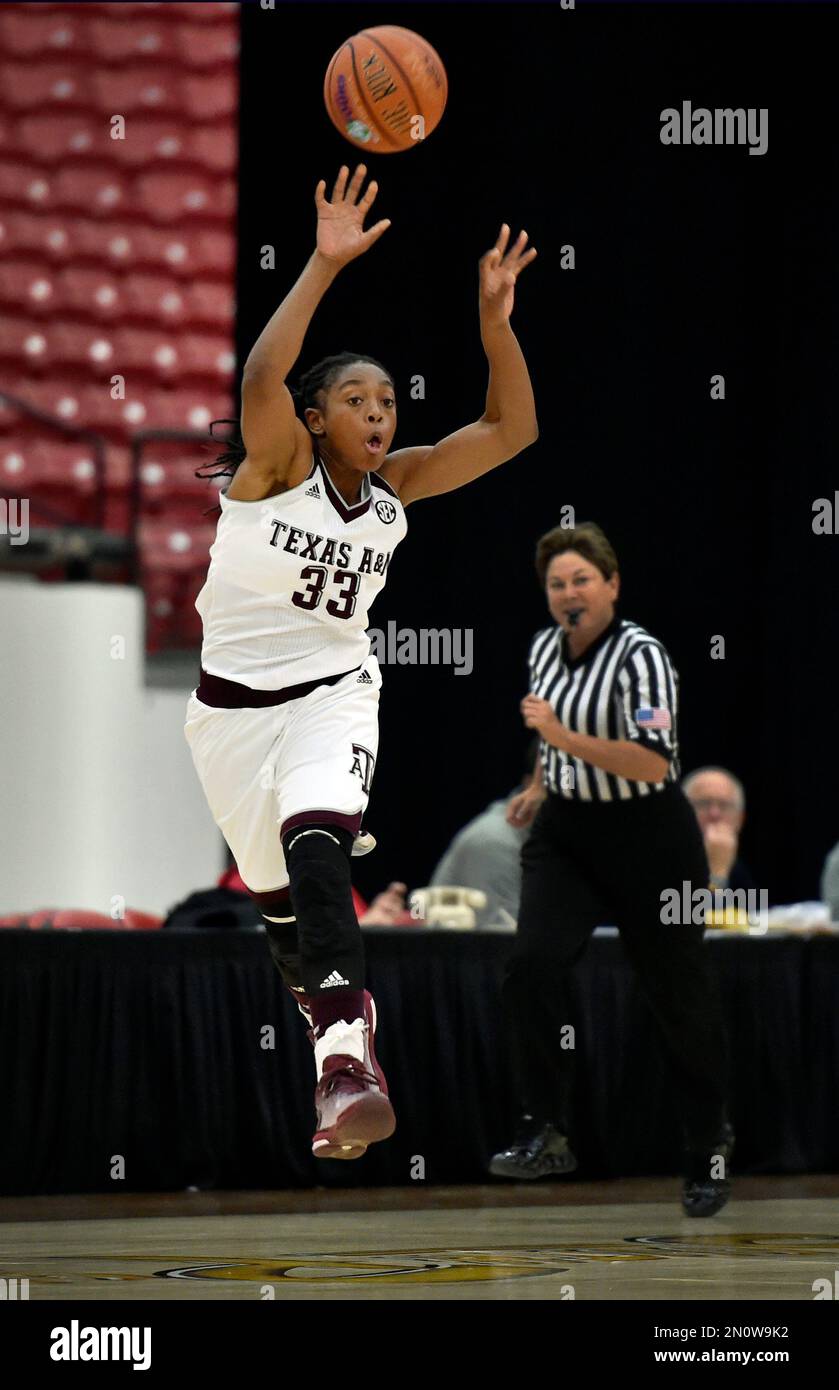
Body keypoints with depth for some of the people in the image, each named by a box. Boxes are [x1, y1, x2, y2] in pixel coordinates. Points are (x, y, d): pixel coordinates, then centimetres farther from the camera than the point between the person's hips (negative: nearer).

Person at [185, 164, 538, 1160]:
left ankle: (345, 1067, -42)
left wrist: (494, 320, -17)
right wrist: (324, 267, -38)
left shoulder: (395, 485, 1)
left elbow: (509, 430, -4)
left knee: (312, 841, -28)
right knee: (275, 894, 12)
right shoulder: (276, 464, -10)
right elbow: (260, 377, -31)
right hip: (234, 702, 0)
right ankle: (336, 1026, 38)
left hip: (333, 693, 0)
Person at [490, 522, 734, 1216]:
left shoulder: (641, 655, -18)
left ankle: (711, 1146, 26)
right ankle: (546, 1135, -12)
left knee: (681, 995, 5)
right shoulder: (545, 648, 6)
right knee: (532, 967, -17)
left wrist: (566, 739, -33)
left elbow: (654, 761, -28)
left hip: (648, 841, -6)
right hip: (565, 836, 6)